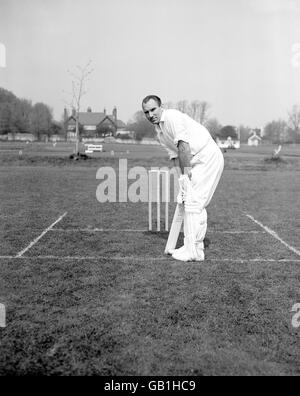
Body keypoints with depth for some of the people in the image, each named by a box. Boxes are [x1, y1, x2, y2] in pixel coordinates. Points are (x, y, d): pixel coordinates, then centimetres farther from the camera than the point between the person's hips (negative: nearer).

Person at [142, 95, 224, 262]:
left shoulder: (171, 116, -15)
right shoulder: (159, 130, 13)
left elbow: (183, 146, -23)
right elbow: (175, 155, 13)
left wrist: (186, 173, -20)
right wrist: (183, 177, 2)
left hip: (208, 158, -9)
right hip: (197, 161, 9)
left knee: (193, 201, -12)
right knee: (196, 203, 11)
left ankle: (194, 251, -7)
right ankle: (195, 247, 19)